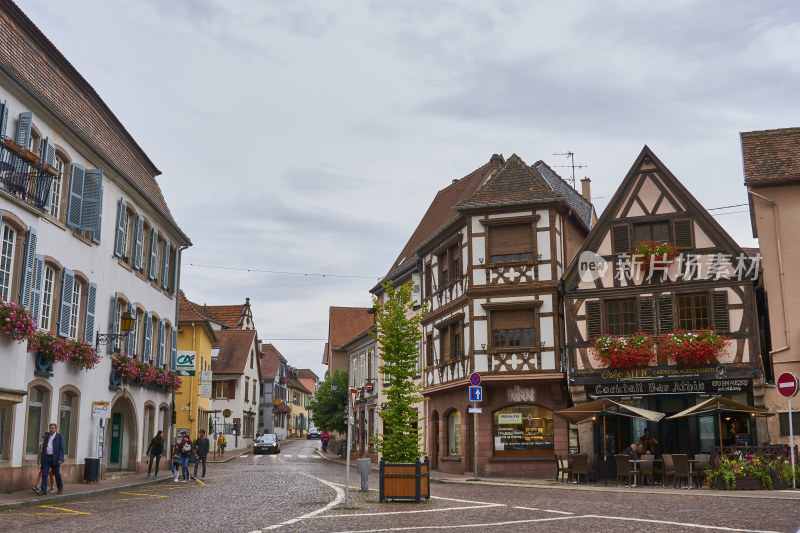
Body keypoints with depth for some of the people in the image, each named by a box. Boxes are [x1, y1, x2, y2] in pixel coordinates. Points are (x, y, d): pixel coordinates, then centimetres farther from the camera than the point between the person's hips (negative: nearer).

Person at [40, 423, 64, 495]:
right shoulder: (47, 437, 13)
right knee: (44, 474, -6)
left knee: (57, 474, 6)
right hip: (46, 457, 4)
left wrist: (60, 459, -18)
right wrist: (42, 459, 11)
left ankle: (60, 488, 25)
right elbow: (43, 448, 16)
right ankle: (43, 490, -6)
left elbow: (61, 448, -9)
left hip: (55, 458, -4)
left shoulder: (59, 437, -3)